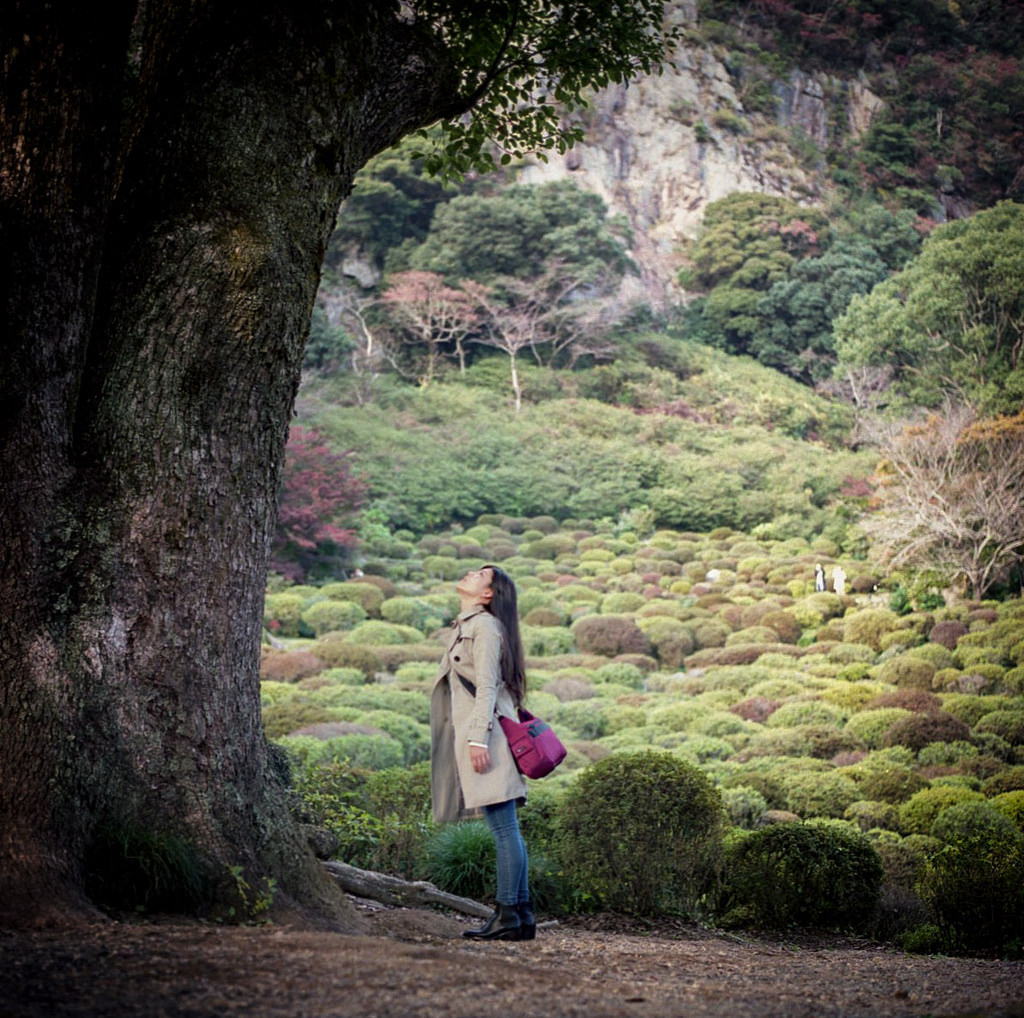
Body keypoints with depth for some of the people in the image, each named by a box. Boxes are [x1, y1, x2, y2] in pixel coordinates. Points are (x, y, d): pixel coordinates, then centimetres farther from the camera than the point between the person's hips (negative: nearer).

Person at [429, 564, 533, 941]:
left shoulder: (485, 625, -6)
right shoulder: (464, 628, 22)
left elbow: (487, 686, -15)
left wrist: (479, 738, -21)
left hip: (486, 733, -10)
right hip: (473, 734, 10)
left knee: (504, 828, -8)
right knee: (506, 829, 8)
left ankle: (508, 915, -7)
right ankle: (522, 915, 10)